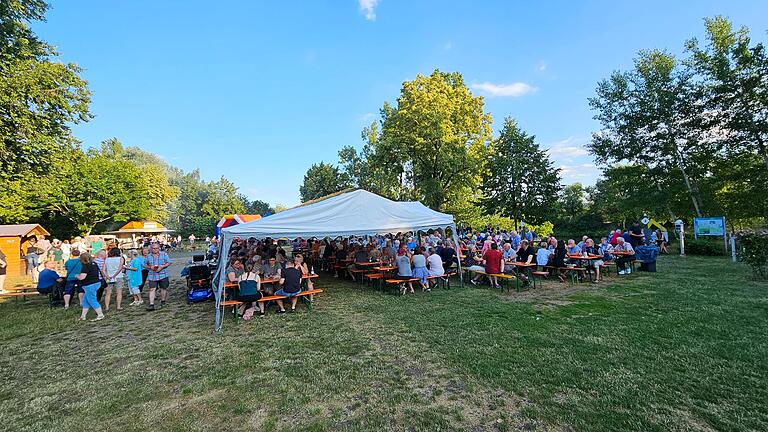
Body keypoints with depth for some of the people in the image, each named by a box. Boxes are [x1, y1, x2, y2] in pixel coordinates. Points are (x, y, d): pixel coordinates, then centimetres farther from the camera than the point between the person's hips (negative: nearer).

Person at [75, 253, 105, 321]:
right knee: (85, 300, 18)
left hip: (90, 285, -9)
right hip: (97, 283, 9)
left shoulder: (85, 266, -18)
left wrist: (77, 276, -1)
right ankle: (83, 316, 24)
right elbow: (99, 271, 20)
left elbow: (82, 277, -22)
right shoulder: (94, 264, 8)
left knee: (92, 301, -2)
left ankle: (100, 315, 1)